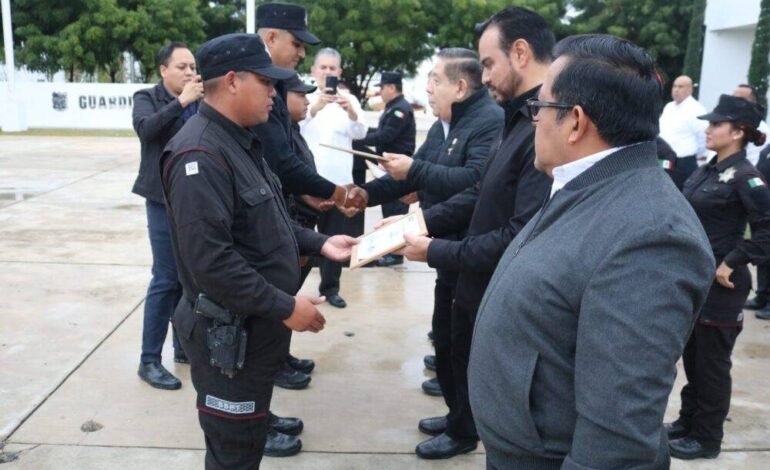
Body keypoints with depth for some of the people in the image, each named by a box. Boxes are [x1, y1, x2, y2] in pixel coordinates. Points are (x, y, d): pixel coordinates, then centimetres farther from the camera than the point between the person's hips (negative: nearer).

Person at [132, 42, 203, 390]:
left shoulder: (202, 101, 8)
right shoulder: (147, 98, 0)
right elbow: (145, 128, -21)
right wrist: (181, 101, -20)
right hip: (165, 200, -4)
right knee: (166, 279, -4)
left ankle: (184, 346, 27)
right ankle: (149, 360, 7)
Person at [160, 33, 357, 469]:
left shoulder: (242, 141, 11)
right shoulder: (200, 155, -24)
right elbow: (210, 260, -30)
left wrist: (317, 242, 5)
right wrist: (284, 307, -24)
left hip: (258, 325, 10)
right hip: (230, 333, -10)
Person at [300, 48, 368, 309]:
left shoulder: (349, 100, 6)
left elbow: (360, 133, -11)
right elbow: (294, 130, -17)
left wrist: (351, 111, -32)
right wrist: (314, 108, -36)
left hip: (339, 182, 2)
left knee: (336, 237, 10)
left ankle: (330, 287, 23)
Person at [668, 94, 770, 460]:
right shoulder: (707, 172, 8)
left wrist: (732, 263, -20)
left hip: (719, 283, -8)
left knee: (711, 363, 5)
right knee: (691, 355, 17)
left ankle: (707, 438, 20)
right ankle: (688, 421, 33)